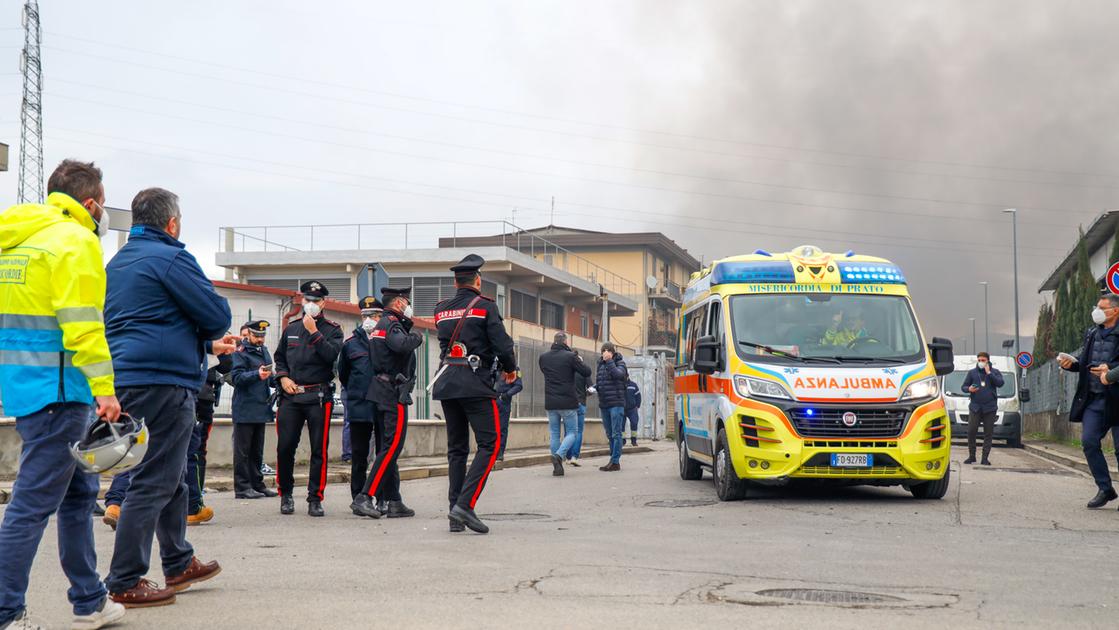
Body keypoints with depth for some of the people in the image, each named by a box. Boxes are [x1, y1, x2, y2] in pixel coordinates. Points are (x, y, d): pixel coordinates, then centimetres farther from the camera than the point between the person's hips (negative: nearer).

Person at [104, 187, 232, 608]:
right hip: (163, 383, -10)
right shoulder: (170, 258, -10)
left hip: (127, 380, 10)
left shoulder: (118, 262, 19)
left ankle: (179, 564, 31)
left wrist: (208, 345, 26)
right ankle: (124, 583, -5)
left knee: (171, 478, 20)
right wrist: (211, 335, 13)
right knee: (153, 483, -6)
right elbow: (218, 316, -11)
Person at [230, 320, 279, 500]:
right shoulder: (241, 352, -7)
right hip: (245, 409, -8)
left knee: (257, 450, 14)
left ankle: (257, 484, 20)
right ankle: (242, 487, -1)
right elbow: (237, 377, -18)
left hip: (261, 409, 8)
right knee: (243, 450, -4)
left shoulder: (264, 352, 17)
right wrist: (257, 375, -31)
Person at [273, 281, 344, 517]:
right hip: (291, 395, 3)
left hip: (319, 397, -3)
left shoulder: (332, 330, 3)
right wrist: (283, 377, 3)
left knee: (319, 449, -2)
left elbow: (332, 354, -13)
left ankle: (315, 499, 5)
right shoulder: (291, 329, 14)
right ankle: (286, 494, 15)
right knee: (285, 447, -1)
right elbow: (279, 358, 20)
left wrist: (314, 332, -16)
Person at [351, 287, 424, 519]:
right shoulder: (392, 323, -11)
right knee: (392, 447, -11)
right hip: (394, 394, -11)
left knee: (388, 447, 11)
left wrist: (408, 326, 16)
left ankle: (393, 502, 14)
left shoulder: (381, 325, 21)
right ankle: (364, 498, -17)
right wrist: (416, 337, -12)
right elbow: (401, 344, -30)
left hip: (381, 393, 11)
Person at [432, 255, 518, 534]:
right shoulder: (485, 306, -4)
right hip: (475, 382, -6)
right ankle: (465, 504, -17)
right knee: (490, 443, -3)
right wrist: (510, 369, 9)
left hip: (446, 381, 6)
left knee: (456, 448, 11)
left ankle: (455, 515, 7)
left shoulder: (441, 310, 12)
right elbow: (501, 343, -8)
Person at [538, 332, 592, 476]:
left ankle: (557, 467, 8)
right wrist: (580, 361, 15)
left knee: (554, 434, 12)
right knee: (572, 433, 7)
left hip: (550, 403, 4)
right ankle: (559, 455, -17)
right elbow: (587, 372, -5)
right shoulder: (570, 356, -11)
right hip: (568, 402, -4)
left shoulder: (543, 358, 3)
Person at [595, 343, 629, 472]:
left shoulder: (620, 363, -2)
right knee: (609, 434, 9)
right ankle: (614, 461, 14)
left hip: (616, 403, -7)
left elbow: (618, 374, -22)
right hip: (604, 404, 7)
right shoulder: (601, 365, 14)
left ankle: (615, 461, -11)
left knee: (616, 433, -9)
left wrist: (609, 361, -18)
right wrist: (594, 388, 1)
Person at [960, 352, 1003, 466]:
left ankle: (985, 458, 5)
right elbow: (963, 386, 12)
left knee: (988, 433, 0)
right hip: (975, 407, 1)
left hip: (990, 408, -1)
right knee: (971, 431, -5)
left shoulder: (994, 372, 7)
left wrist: (989, 373, -11)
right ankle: (971, 456, 6)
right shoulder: (972, 372, 9)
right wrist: (969, 389, -11)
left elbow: (1000, 383, -10)